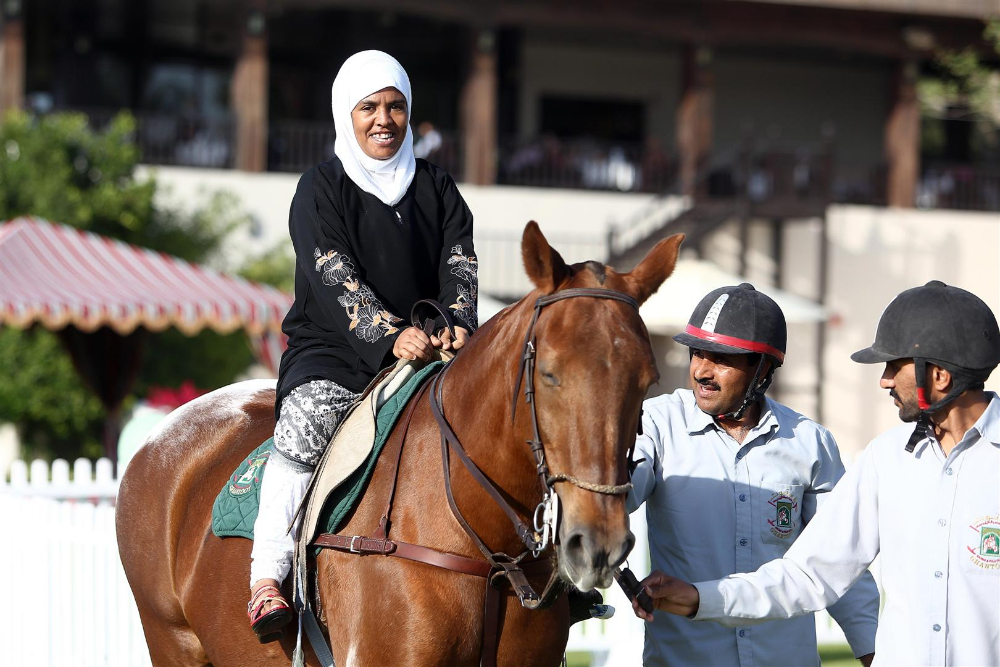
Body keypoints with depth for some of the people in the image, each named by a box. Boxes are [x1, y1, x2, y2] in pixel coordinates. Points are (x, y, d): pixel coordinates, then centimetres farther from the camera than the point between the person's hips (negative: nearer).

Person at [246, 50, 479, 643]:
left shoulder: (436, 188, 14)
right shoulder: (322, 189, 1)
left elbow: (460, 264, 2)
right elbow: (336, 280, -13)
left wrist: (458, 325, -20)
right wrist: (390, 334, -29)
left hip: (429, 350, 4)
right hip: (332, 354, -4)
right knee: (305, 427, -32)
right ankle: (267, 581, -33)